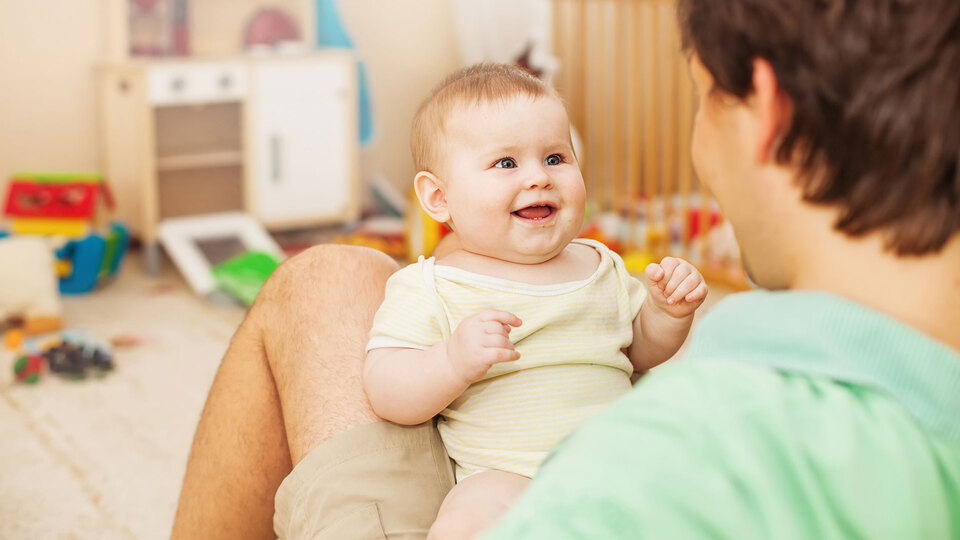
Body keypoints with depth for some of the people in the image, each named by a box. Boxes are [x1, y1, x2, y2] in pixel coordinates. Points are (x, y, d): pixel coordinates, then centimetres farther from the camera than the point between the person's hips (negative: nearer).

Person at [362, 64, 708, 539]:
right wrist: (454, 361, -27)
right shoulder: (429, 287, -1)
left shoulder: (599, 265, 15)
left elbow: (641, 350, 26)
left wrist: (669, 312, 5)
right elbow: (386, 390, -9)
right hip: (508, 477, -5)